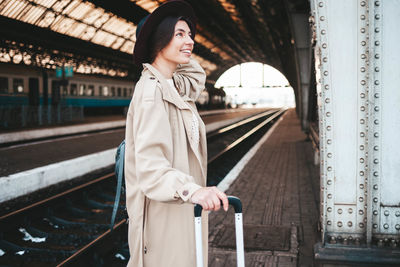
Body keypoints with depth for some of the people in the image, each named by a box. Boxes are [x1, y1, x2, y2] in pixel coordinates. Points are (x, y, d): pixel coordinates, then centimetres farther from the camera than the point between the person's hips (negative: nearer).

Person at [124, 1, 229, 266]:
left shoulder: (174, 86, 12)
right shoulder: (151, 90, -17)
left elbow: (197, 74, 35)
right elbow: (149, 165, -26)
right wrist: (192, 190, -41)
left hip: (181, 209, 9)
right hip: (162, 212, -9)